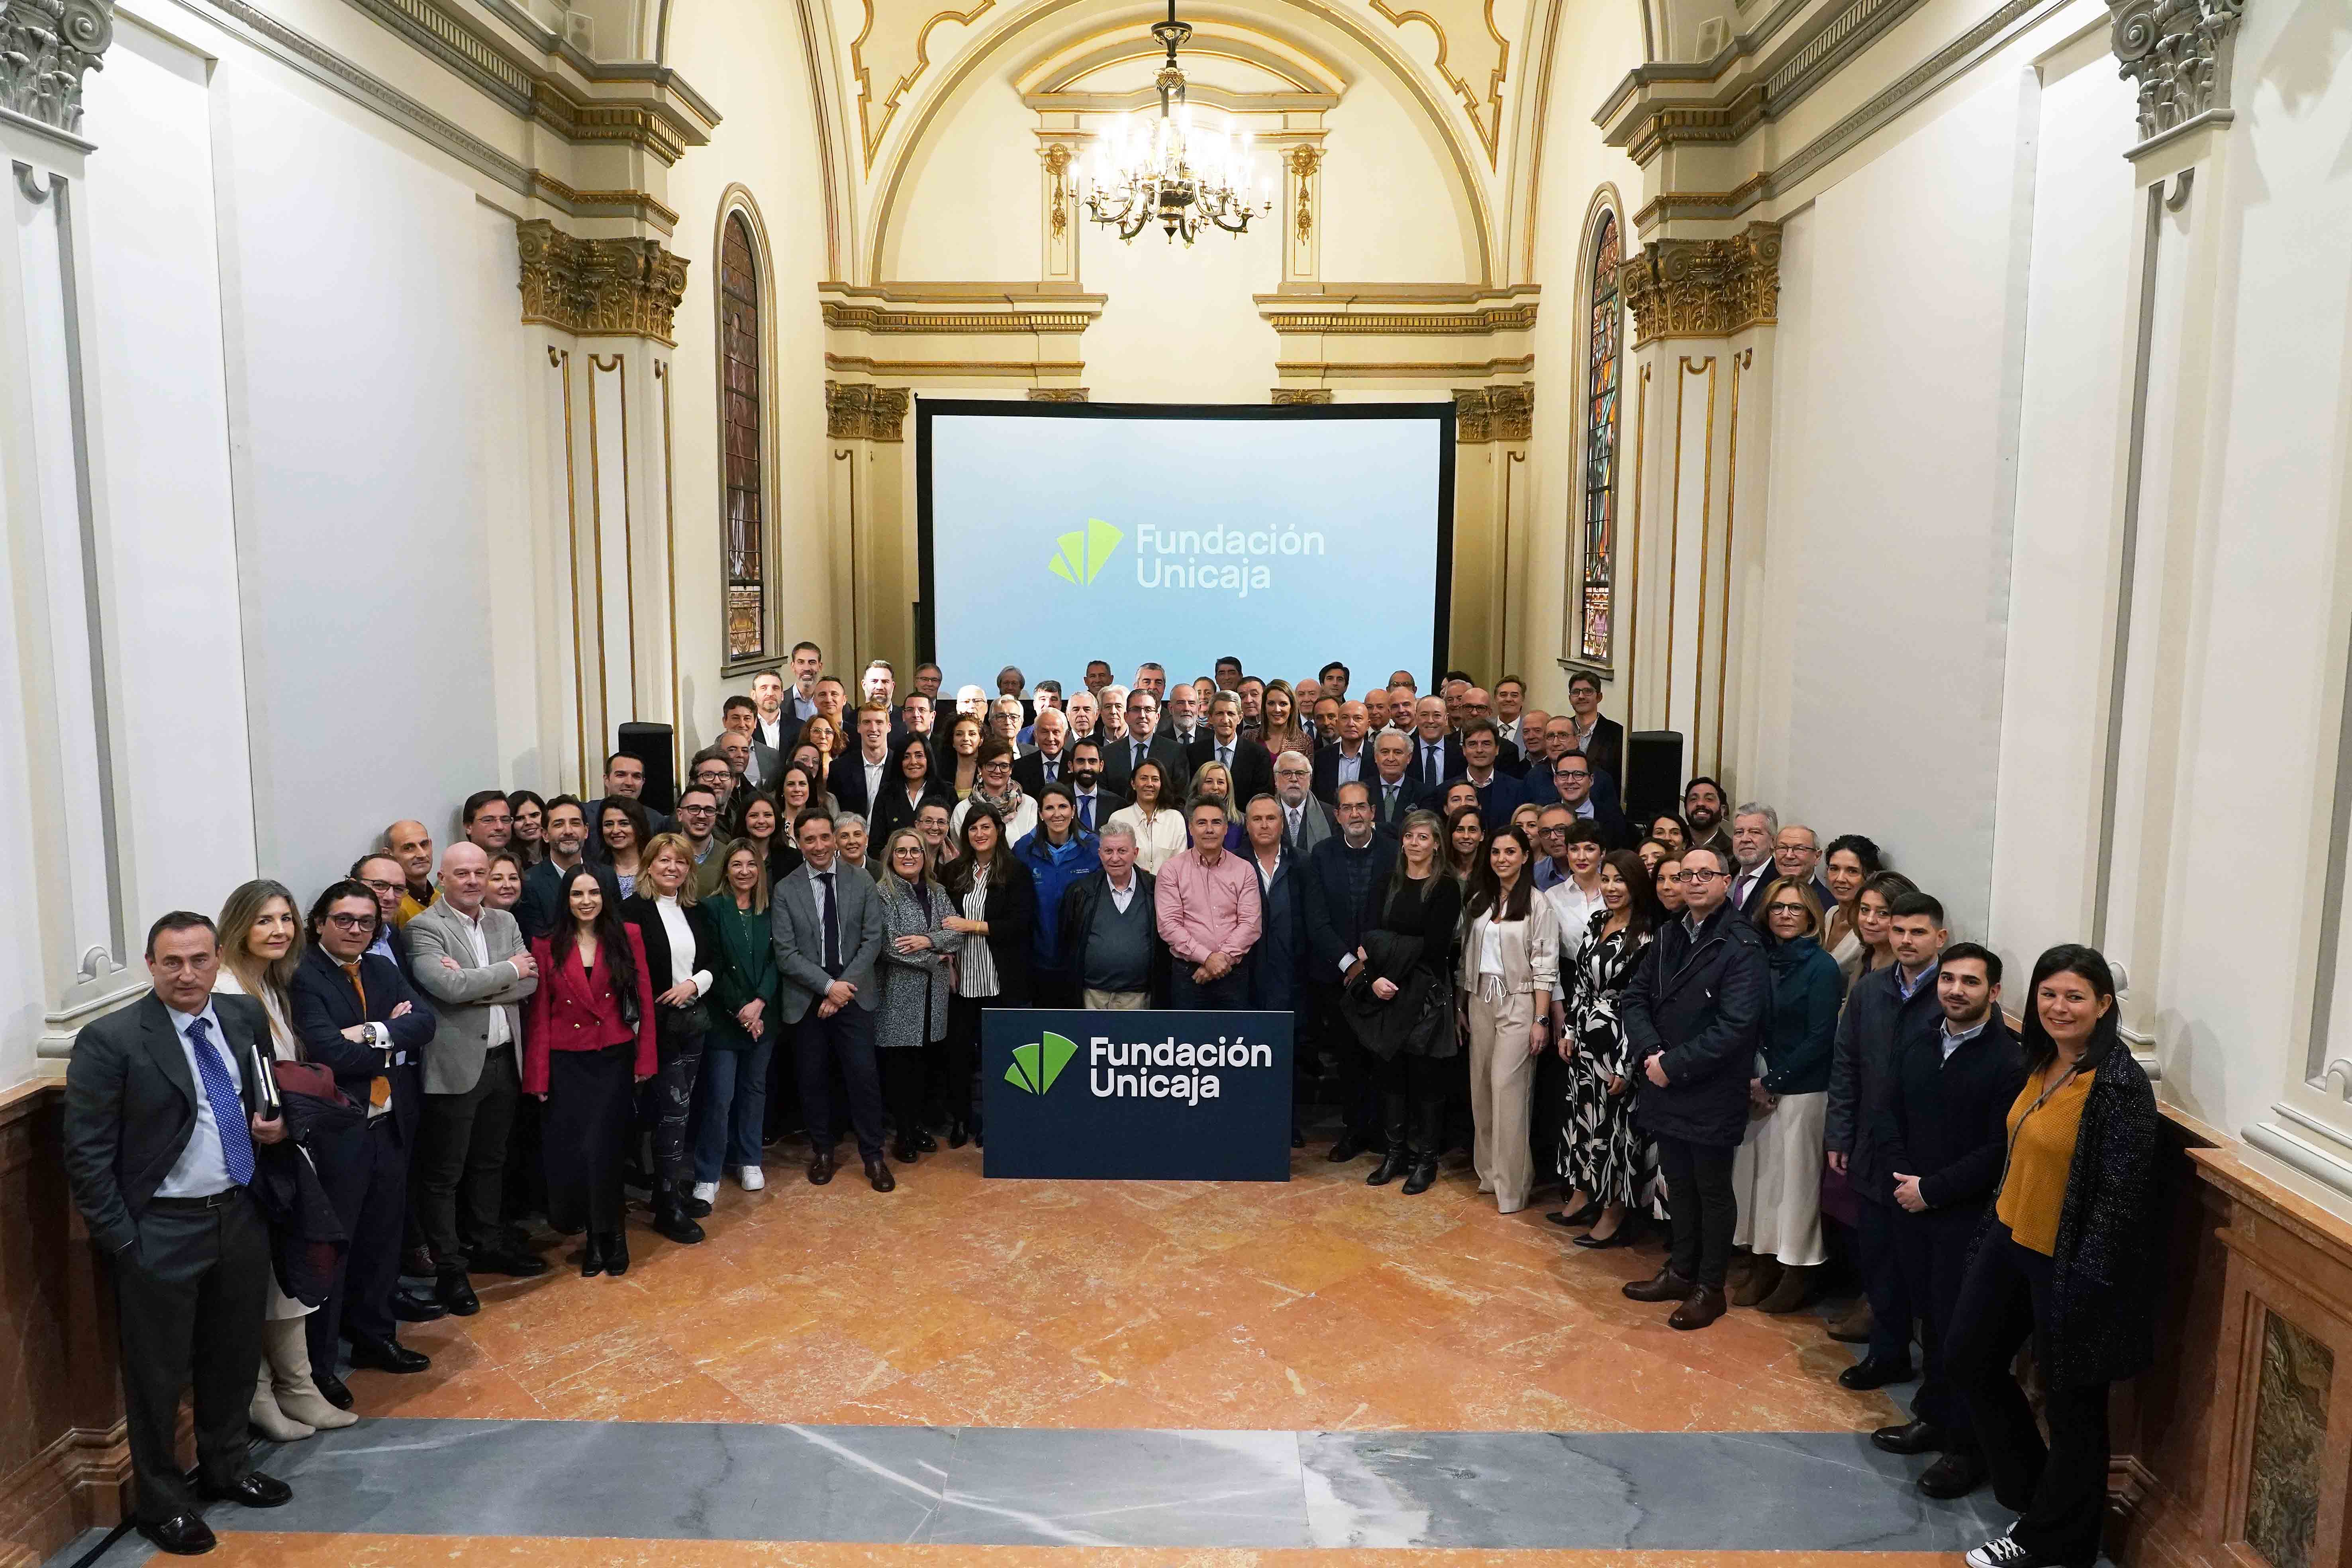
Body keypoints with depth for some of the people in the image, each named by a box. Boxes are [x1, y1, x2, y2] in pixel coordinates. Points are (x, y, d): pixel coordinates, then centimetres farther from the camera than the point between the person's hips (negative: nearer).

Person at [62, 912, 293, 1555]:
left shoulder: (247, 1016, 0)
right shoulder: (109, 1040, -15)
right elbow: (87, 1156, -12)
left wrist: (276, 1124, -3)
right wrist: (123, 1242, -13)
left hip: (241, 1216, 5)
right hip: (161, 1232, -5)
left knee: (236, 1356, 20)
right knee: (159, 1374, 11)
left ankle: (226, 1469, 41)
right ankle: (161, 1502, 31)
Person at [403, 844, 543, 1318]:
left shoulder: (505, 922, 9)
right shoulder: (424, 928, -10)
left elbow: (530, 982, -1)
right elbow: (448, 986, -24)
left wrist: (472, 984, -15)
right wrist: (508, 969, -12)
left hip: (503, 1061, 6)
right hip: (455, 1066, -6)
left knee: (490, 1162, 19)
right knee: (443, 1173, 4)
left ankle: (486, 1245, 33)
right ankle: (449, 1267, 13)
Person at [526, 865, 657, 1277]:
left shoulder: (628, 936, 0)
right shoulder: (546, 946, 1)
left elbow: (644, 1000, 1)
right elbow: (538, 1014, 0)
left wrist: (645, 1059, -3)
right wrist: (538, 1076, -3)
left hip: (614, 1061, -1)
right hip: (566, 1064, 1)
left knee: (602, 1150, -7)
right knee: (566, 1155, 1)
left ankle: (603, 1236, 14)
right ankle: (603, 1236, 23)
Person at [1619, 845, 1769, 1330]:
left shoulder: (1743, 946, -15)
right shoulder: (1669, 936, 7)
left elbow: (1734, 1026, -22)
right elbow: (1636, 996, 6)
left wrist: (1675, 1064, -19)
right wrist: (1651, 1053, -10)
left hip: (1713, 1095, -6)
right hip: (1665, 1089, 6)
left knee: (1713, 1191, 9)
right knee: (1678, 1184, 19)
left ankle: (1710, 1288, 23)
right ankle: (1682, 1271, 35)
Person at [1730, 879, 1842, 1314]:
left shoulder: (1821, 967, -8)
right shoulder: (1759, 960, 6)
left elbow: (1820, 1038, -11)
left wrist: (1772, 1082, -10)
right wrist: (1750, 1081, -4)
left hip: (1802, 1092, -5)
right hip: (1757, 1088, 5)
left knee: (1796, 1179, 2)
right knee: (1754, 1173, 8)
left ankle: (1797, 1275, 16)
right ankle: (1762, 1266, 22)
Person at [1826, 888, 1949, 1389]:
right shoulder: (1868, 990, 4)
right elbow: (1846, 1067, 8)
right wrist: (1839, 1136, 6)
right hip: (1875, 1153, 5)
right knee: (1879, 1259, 15)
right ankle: (1889, 1353, 31)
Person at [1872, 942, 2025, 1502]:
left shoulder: (2009, 1061, -16)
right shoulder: (1920, 1046, 7)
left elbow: (2001, 1151, -20)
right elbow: (1890, 1111, 13)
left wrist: (1931, 1189, -16)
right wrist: (1904, 1175, -2)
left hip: (1969, 1218, -6)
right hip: (1914, 1206, 6)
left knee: (1963, 1331, 2)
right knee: (1931, 1319, 18)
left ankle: (1969, 1449, 16)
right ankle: (1934, 1419, 33)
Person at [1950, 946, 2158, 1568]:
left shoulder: (2118, 1084, -22)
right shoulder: (2043, 1062, 3)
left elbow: (2122, 1191, -21)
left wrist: (2087, 1279, -21)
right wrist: (1999, 1222, 16)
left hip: (2068, 1260, -8)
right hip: (2011, 1237, 9)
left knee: (2071, 1400, 10)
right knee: (1971, 1358, 18)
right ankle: (2033, 1491, 38)